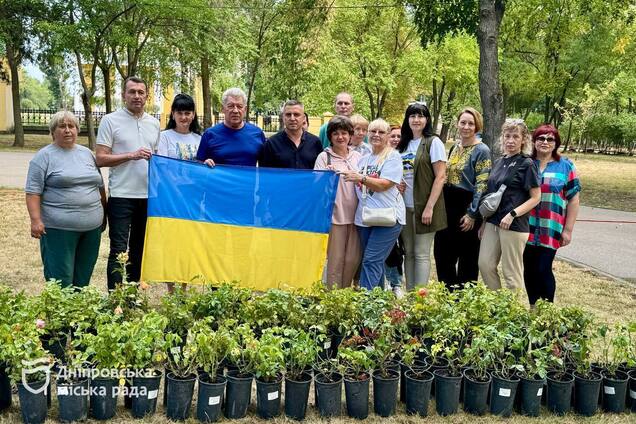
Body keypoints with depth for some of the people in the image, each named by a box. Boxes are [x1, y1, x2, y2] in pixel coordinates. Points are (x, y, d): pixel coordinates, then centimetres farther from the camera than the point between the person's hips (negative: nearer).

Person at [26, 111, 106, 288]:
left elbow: (100, 186, 20)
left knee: (84, 275, 11)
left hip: (92, 227, 5)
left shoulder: (87, 153, 14)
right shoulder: (44, 156, -2)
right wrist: (36, 220, -15)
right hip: (59, 228, -5)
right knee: (61, 279, -2)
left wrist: (104, 213, 19)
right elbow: (33, 192, -6)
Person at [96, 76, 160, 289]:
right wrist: (131, 155, -18)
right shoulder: (110, 120, -2)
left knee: (139, 249, 13)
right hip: (121, 196, -5)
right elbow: (100, 159, -8)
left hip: (148, 195, 5)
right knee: (119, 250, -4)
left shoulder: (154, 123, 13)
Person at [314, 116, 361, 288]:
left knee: (353, 258, 7)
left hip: (354, 214, 4)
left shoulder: (357, 157, 12)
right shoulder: (324, 157, 0)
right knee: (335, 259, -1)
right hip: (335, 214, -4)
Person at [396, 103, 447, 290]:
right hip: (405, 206, 6)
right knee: (408, 252, 9)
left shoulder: (433, 143, -4)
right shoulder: (403, 144, 13)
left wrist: (429, 207, -16)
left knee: (421, 253, -3)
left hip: (423, 207, -5)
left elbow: (440, 177, -9)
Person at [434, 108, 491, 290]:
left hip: (467, 207, -7)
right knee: (442, 253, 12)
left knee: (467, 257, 5)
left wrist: (472, 214, -17)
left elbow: (482, 185, -14)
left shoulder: (481, 151, -9)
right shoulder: (454, 147, 12)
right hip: (448, 206, 7)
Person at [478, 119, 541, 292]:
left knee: (512, 272, 1)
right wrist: (484, 222, 15)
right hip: (493, 222, 7)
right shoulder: (499, 162, 12)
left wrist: (512, 214, -19)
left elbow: (536, 197, -9)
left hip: (514, 225, -7)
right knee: (485, 265, 6)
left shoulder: (527, 164, -6)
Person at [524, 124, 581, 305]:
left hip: (550, 230, -2)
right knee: (529, 269, 8)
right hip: (527, 228, 3)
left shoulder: (565, 166, 2)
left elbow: (573, 200, 2)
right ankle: (532, 308, 23)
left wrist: (568, 230, -3)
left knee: (543, 270, -4)